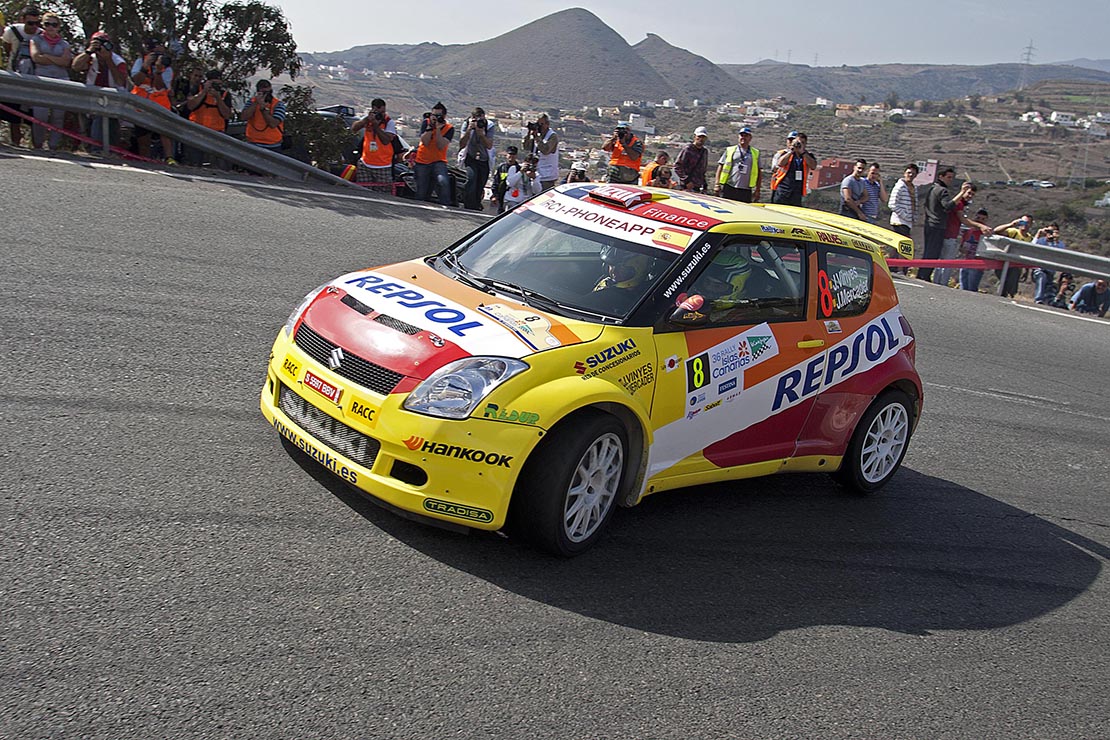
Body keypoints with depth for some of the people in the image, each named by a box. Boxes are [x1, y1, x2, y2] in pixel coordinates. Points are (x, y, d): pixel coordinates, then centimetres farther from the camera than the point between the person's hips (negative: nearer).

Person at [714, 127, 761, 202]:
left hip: (746, 192, 1)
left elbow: (759, 173, 15)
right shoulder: (729, 151, 11)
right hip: (728, 189, -1)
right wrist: (717, 184, -1)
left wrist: (757, 190, 9)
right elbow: (720, 167, 9)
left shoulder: (756, 153, 15)